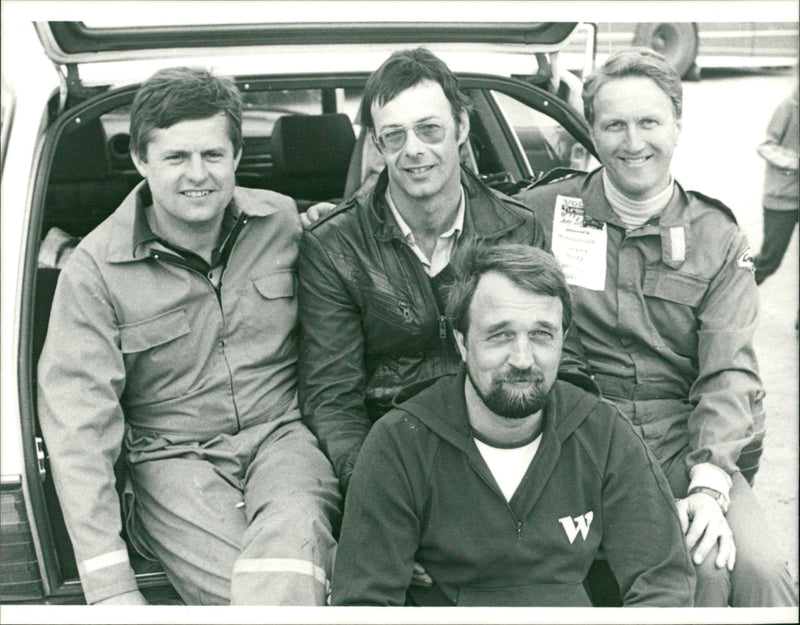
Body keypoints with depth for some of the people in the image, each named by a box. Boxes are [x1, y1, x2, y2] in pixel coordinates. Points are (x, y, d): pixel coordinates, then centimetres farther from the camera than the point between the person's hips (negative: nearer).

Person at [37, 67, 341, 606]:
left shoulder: (283, 222, 4)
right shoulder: (95, 269, -5)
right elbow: (77, 421, -11)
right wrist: (111, 587, -17)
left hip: (282, 437, 1)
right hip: (175, 459, -1)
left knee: (290, 534, -33)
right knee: (235, 589, -27)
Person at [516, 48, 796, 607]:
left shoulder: (719, 238, 7)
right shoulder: (541, 213, 4)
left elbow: (730, 372, -2)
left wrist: (708, 483, -18)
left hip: (690, 451, 3)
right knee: (705, 571, -24)